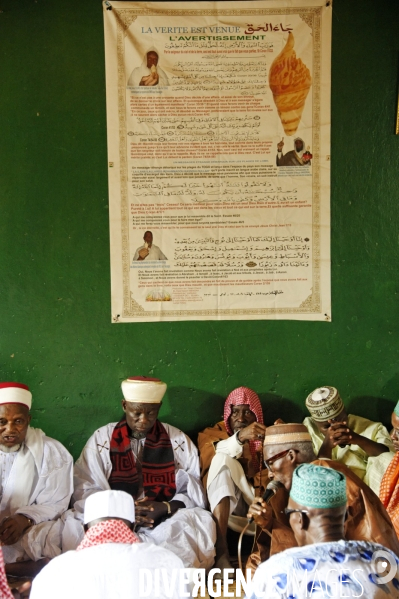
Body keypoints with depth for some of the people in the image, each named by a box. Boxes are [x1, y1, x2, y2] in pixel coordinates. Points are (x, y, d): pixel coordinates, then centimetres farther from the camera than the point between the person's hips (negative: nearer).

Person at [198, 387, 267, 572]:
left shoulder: (265, 438, 19)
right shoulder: (212, 433, 11)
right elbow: (211, 454, -15)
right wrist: (239, 437, -31)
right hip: (223, 505, -2)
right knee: (223, 459, -29)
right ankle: (220, 552, -37)